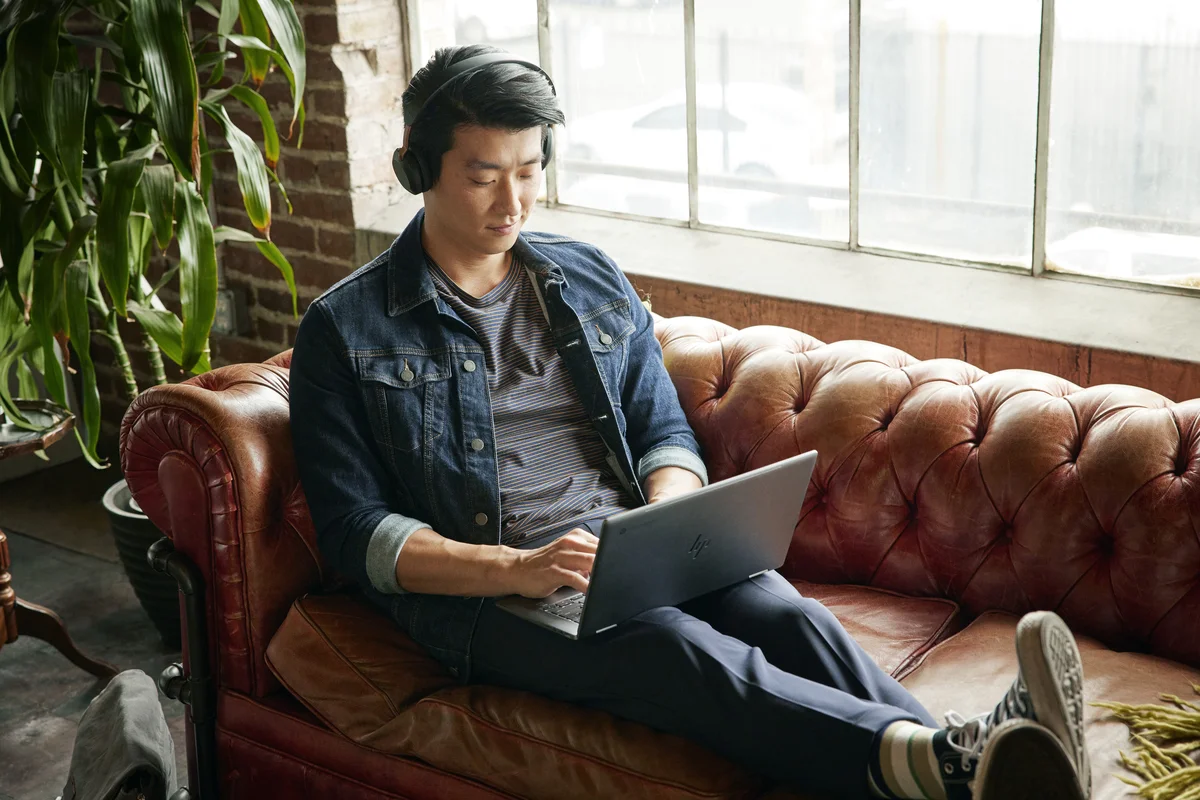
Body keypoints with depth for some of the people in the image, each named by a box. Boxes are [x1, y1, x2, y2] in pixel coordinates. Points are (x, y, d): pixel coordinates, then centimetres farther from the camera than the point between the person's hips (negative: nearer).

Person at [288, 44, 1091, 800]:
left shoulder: (591, 279, 16)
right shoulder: (344, 328, 2)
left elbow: (665, 430, 18)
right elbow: (356, 530, -4)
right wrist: (513, 569, -19)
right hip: (481, 586, -5)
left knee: (785, 613, -27)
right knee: (672, 644, -34)